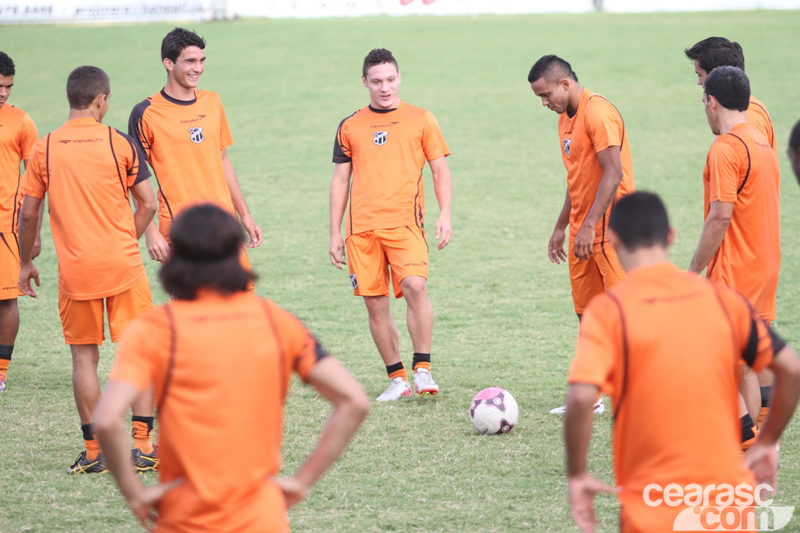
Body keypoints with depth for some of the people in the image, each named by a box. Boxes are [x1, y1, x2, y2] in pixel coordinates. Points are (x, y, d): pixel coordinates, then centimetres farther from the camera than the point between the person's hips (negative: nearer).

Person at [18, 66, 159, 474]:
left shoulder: (44, 149, 0)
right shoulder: (119, 143, -4)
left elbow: (28, 214, 4)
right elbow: (148, 203, -2)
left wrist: (25, 263, 16)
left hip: (75, 270, 1)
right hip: (123, 266, -1)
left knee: (84, 357, 7)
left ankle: (94, 452, 7)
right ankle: (143, 445, 3)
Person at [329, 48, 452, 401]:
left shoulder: (420, 119, 8)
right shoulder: (350, 127, 13)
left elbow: (440, 171, 8)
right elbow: (340, 180, 17)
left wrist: (445, 214, -6)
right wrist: (335, 234, 12)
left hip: (405, 222, -3)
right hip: (362, 227, 3)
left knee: (415, 285, -24)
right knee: (375, 304, 1)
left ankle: (422, 369, -17)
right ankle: (396, 379, 12)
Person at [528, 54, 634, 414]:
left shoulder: (597, 113, -15)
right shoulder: (566, 118, 15)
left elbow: (613, 175, -22)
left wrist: (589, 226, -24)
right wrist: (560, 228, 24)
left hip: (609, 229, -9)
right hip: (583, 231, 9)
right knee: (587, 316, 10)